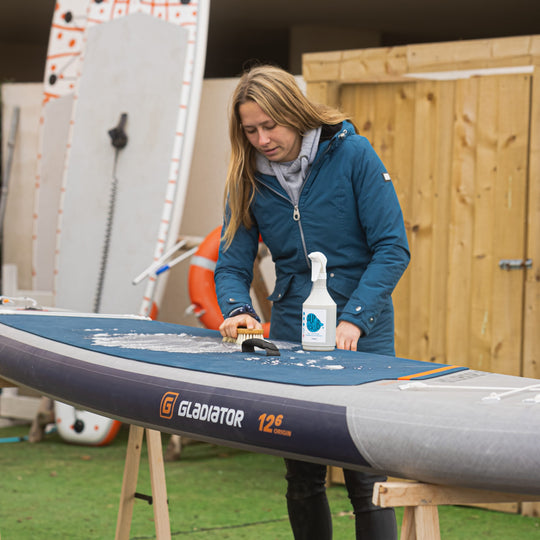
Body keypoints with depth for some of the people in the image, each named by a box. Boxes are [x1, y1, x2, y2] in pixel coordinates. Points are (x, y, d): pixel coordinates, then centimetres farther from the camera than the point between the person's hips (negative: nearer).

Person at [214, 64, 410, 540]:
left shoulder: (353, 156, -8)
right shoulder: (248, 179, 4)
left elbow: (392, 248, -11)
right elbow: (232, 263, 5)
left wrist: (353, 320, -21)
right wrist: (238, 311, -17)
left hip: (361, 337, -4)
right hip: (291, 337, 4)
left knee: (365, 481, -7)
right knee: (302, 479, 9)